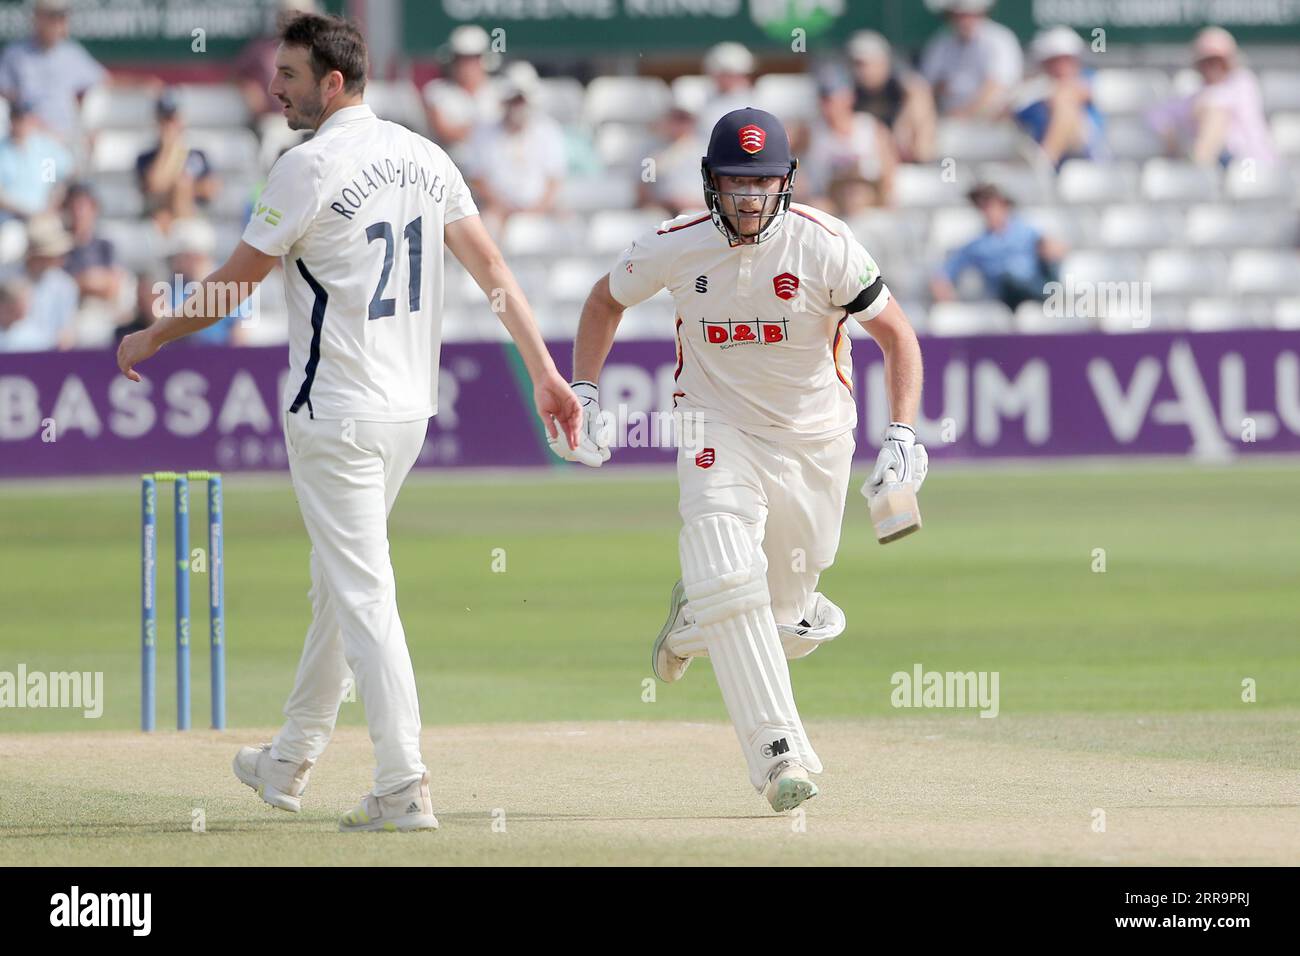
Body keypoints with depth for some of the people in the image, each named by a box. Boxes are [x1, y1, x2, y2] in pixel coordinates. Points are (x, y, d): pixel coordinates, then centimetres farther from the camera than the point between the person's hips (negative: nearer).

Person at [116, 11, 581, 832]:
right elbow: (490, 265, 3)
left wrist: (153, 338, 7)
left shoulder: (313, 167, -14)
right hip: (410, 408, 8)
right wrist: (546, 372, 1)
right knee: (340, 582, 19)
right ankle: (290, 764, 31)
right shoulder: (424, 157, 7)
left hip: (336, 417, -8)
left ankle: (404, 787, -12)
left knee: (363, 594, -7)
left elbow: (237, 281, -8)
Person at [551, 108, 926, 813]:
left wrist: (903, 433, -25)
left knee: (785, 630, 11)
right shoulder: (675, 247, -11)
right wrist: (583, 393, -1)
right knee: (729, 582, -26)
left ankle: (697, 611, 45)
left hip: (814, 439, 1)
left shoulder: (824, 245, -17)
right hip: (720, 433, -1)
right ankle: (781, 755, -24)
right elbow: (606, 299, 9)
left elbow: (895, 333, -12)